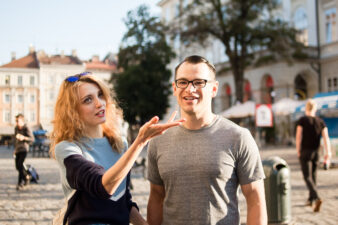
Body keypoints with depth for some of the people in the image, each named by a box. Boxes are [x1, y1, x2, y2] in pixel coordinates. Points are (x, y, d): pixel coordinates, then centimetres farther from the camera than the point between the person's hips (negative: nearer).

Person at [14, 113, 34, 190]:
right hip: (17, 150, 7)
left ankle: (20, 183, -16)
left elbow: (32, 138, -19)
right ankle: (26, 177, 35)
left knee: (20, 165, -19)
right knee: (17, 166, 12)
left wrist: (23, 137, -35)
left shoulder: (26, 129, -12)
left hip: (23, 149, -7)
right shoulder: (16, 128, 8)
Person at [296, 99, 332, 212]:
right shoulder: (320, 122, 4)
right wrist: (328, 153, -9)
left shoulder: (302, 120, -7)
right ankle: (310, 200, 27)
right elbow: (326, 137, -5)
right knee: (313, 175, 18)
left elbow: (298, 137, -10)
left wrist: (298, 151, 0)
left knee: (307, 177, -6)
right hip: (316, 152, 4)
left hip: (305, 152, -4)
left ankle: (316, 198, -26)